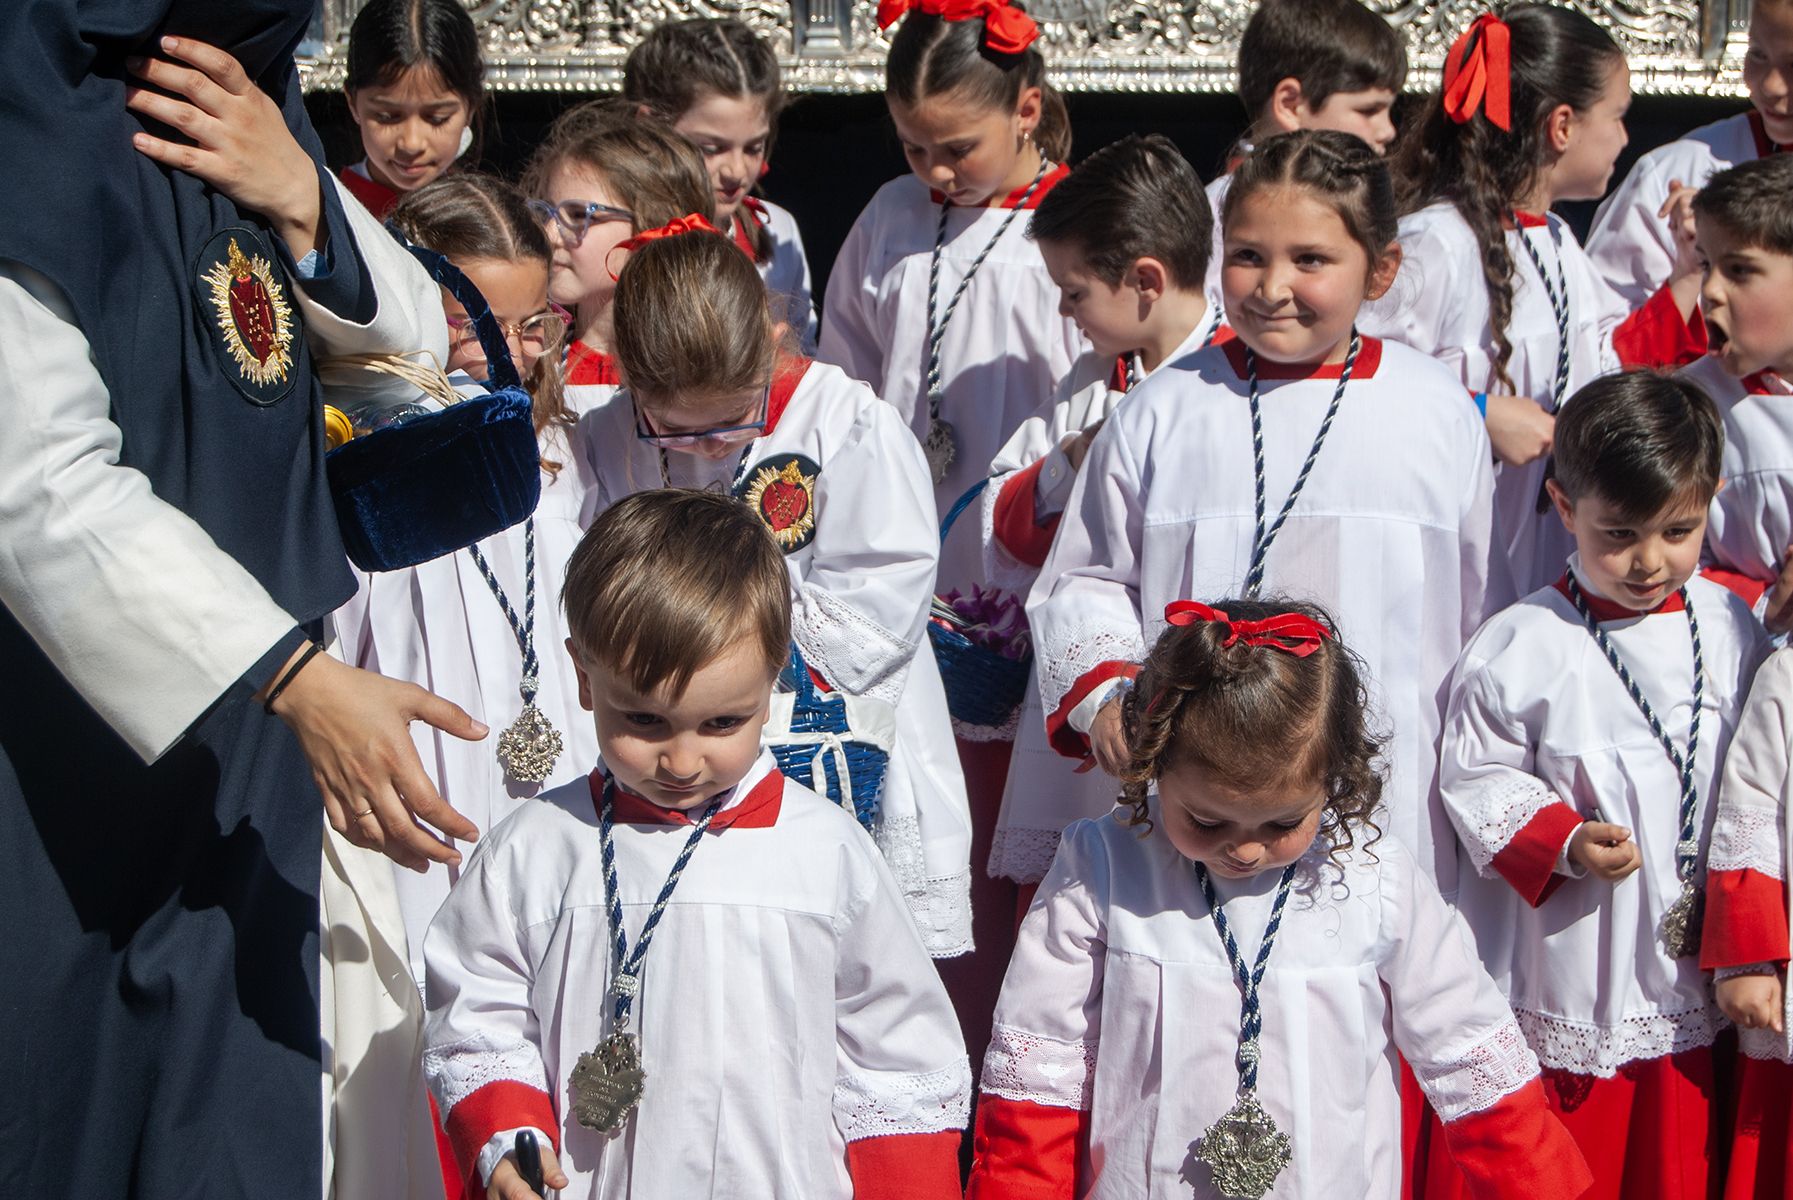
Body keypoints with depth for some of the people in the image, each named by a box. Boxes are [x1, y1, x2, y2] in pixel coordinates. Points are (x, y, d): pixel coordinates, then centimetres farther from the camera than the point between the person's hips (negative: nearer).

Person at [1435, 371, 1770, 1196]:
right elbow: (1475, 779, -7)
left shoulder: (1732, 631, 2)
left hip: (1689, 972, 4)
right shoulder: (1520, 648, -13)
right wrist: (1564, 842, -22)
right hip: (1564, 983, -4)